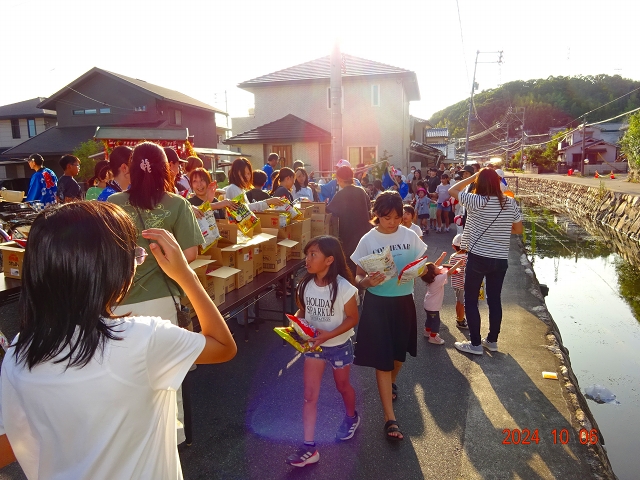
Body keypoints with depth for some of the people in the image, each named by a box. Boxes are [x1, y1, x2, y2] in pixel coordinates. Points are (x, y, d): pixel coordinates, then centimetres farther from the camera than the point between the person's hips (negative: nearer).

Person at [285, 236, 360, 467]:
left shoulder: (343, 287, -25)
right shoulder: (305, 285, -10)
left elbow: (352, 318, -18)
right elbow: (302, 311, 4)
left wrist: (329, 335, -29)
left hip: (339, 346, -3)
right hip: (314, 345, 4)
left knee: (342, 386, 22)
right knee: (309, 395, 1)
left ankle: (351, 417, 53)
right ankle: (309, 448, 10)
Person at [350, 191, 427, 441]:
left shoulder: (410, 236, -3)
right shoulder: (368, 240, -9)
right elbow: (357, 276, -6)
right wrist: (366, 282, -28)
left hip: (404, 301, 3)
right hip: (377, 303, -3)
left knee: (399, 353, 19)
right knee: (382, 359, -2)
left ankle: (391, 383, 52)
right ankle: (390, 418, 7)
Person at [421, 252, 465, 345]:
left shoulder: (431, 277, -7)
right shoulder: (439, 279, -30)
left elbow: (435, 265, 3)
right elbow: (449, 273, -34)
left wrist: (442, 256, 1)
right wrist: (457, 264, -32)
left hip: (428, 304, 9)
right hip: (433, 307, -9)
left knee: (429, 319, 24)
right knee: (435, 321, 5)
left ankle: (427, 332, 40)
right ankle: (433, 337, 15)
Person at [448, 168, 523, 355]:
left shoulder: (476, 201, -15)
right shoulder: (510, 203, -2)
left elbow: (452, 190, -2)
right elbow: (518, 230, 8)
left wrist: (473, 177, 1)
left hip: (477, 258, -5)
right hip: (500, 259, 5)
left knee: (470, 300, 8)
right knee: (494, 300, 16)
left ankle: (475, 344, 14)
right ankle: (492, 340, 29)